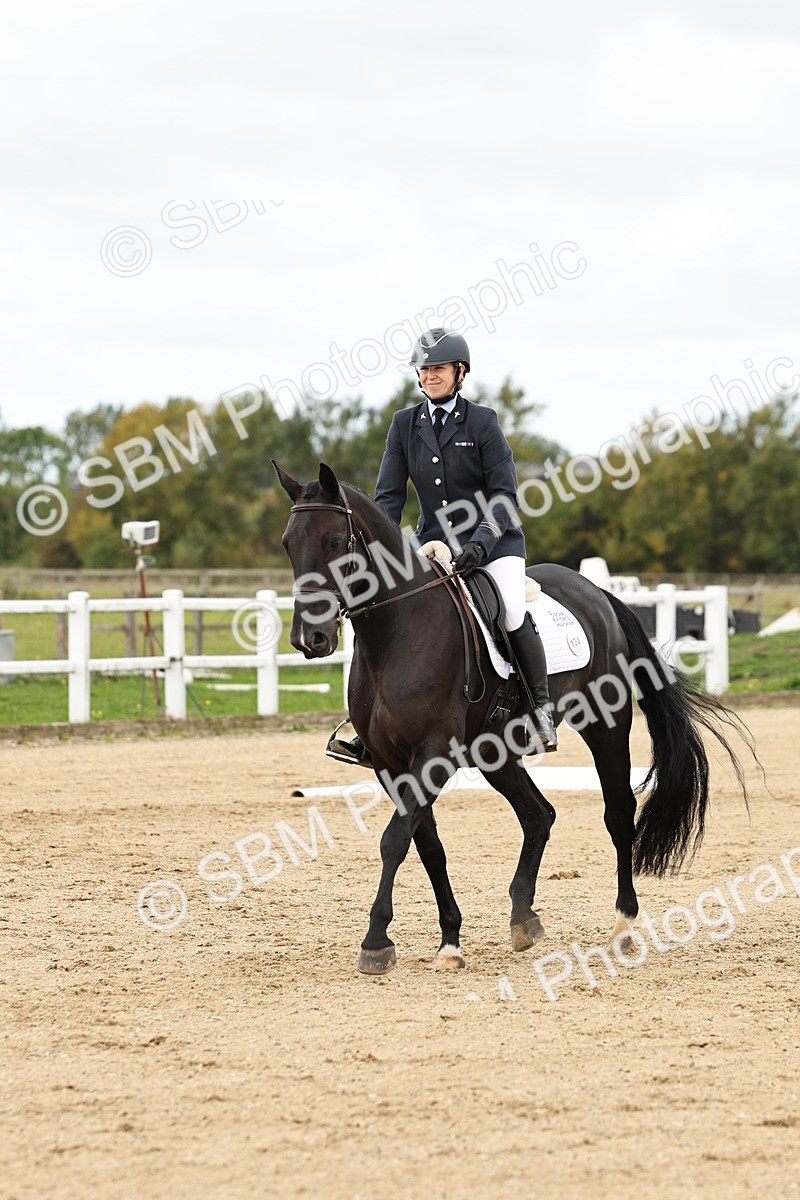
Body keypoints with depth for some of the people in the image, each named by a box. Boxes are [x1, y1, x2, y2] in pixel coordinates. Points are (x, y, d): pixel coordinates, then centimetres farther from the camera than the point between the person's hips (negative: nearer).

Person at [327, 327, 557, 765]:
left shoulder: (482, 421, -6)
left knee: (512, 612, -28)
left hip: (493, 541, -4)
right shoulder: (405, 424, 4)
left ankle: (541, 707, -8)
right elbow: (389, 495, 3)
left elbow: (503, 494, -10)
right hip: (433, 544, 4)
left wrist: (479, 544, -24)